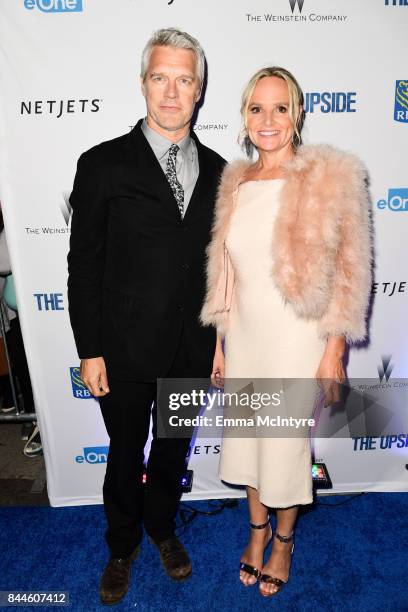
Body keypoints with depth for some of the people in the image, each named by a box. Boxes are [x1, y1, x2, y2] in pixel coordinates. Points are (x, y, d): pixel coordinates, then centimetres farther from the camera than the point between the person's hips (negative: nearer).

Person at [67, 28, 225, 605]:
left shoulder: (217, 170, 4)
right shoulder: (103, 164, -7)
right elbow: (84, 264, -7)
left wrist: (222, 341, 7)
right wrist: (90, 351, -9)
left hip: (192, 349, 3)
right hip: (127, 348, -2)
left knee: (174, 449, 22)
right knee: (126, 455, 18)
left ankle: (163, 527, 51)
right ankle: (123, 546, 46)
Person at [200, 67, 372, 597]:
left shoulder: (329, 176, -10)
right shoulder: (235, 183, 5)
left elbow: (346, 273, -9)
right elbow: (225, 273, 7)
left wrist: (333, 351, -11)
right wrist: (219, 344, 9)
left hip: (298, 337, -4)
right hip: (244, 334, 5)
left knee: (287, 442, 12)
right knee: (247, 435, 18)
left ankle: (283, 539, 41)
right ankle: (257, 528, 46)